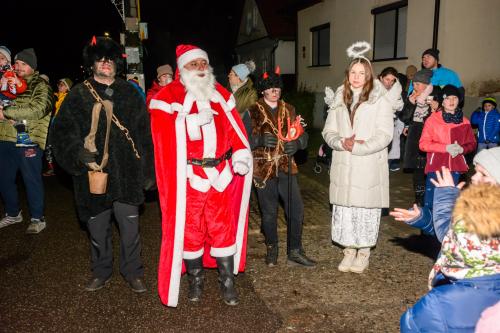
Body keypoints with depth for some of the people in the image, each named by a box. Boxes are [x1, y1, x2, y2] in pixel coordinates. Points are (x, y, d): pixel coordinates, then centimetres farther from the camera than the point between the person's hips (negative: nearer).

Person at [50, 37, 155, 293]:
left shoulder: (130, 94, 7)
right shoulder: (77, 96, 4)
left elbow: (145, 135, 6)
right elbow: (61, 133, 0)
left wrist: (147, 172, 3)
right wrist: (80, 154, -18)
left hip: (127, 175, 0)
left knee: (130, 228, 7)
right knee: (97, 229, 14)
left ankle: (132, 271, 27)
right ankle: (101, 271, 35)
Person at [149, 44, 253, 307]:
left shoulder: (220, 94, 11)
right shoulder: (168, 96, -1)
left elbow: (234, 129, 8)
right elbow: (164, 134, -13)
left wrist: (240, 156, -6)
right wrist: (194, 121, -23)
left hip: (220, 175, 3)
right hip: (187, 178, -3)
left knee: (224, 227, 7)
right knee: (189, 229, 8)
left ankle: (227, 281, 21)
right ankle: (195, 280, 28)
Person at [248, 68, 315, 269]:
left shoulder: (289, 110, 11)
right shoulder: (253, 112, -1)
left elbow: (302, 135, 10)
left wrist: (296, 143, -13)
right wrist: (260, 140, -27)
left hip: (286, 167, 3)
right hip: (263, 169, -3)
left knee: (296, 209, -1)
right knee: (269, 213, 8)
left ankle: (294, 251, 15)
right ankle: (272, 249, 29)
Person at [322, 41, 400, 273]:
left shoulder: (380, 99, -3)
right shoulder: (340, 98, 10)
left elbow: (384, 135, -9)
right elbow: (328, 131, 9)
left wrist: (357, 147, -16)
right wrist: (341, 142, -12)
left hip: (369, 167, -4)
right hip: (343, 167, 4)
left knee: (366, 209, 2)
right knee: (343, 209, 8)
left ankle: (364, 253, 22)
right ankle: (349, 251, 26)